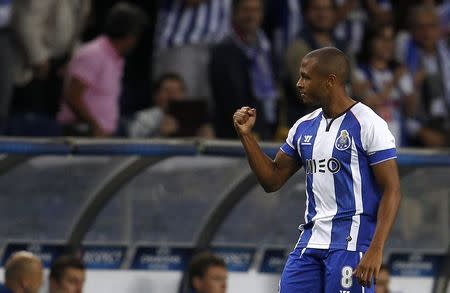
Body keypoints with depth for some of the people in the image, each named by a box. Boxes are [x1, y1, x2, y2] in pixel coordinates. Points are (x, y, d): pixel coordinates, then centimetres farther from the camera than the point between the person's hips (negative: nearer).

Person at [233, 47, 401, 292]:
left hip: (351, 242, -7)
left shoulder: (367, 124, -8)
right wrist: (246, 135, 10)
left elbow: (391, 191, -11)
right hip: (310, 241, 7)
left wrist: (375, 250, -20)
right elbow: (272, 180, 21)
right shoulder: (304, 127, 13)